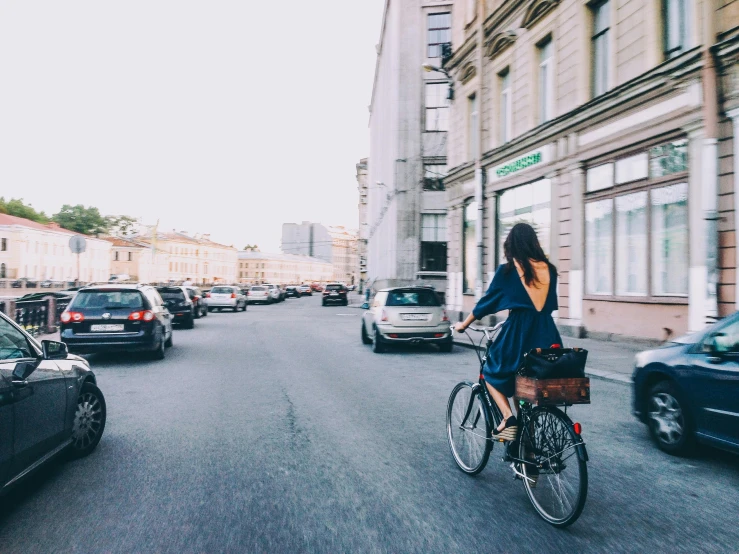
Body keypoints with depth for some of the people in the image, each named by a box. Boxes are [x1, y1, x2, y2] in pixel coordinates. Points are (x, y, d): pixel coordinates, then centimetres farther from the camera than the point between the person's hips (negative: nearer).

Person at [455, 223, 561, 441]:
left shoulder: (508, 270, -6)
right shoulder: (549, 269, 6)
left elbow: (487, 302, 1)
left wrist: (464, 324, 15)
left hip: (518, 333, -4)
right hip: (546, 334, 5)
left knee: (492, 373, 19)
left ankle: (509, 419, -3)